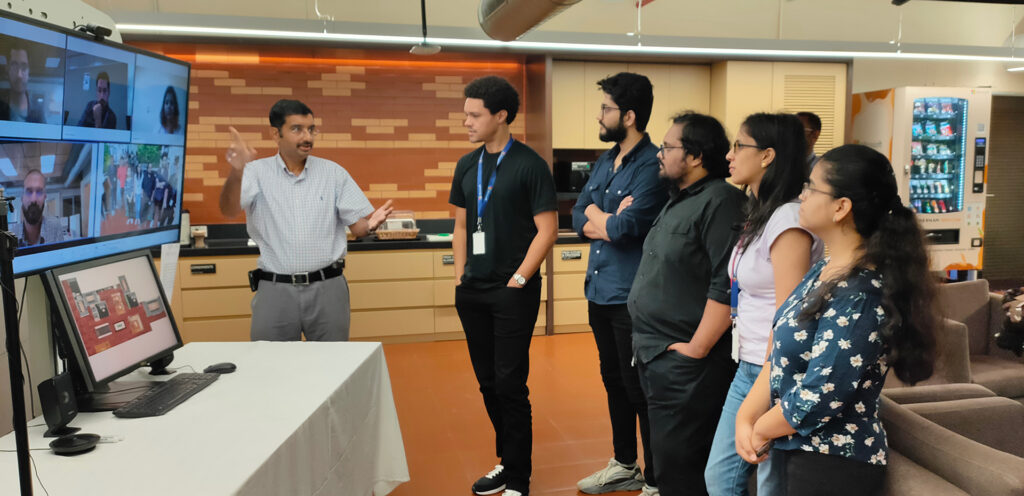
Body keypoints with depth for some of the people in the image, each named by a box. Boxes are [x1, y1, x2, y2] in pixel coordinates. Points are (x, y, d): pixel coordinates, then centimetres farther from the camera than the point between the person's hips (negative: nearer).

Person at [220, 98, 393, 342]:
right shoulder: (258, 172, 3)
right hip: (275, 290, -1)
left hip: (327, 288, 1)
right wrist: (236, 172, -32)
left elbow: (357, 225, 3)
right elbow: (229, 211, -13)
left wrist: (370, 224, -22)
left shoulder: (333, 172, 6)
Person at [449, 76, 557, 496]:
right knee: (487, 382, 14)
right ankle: (506, 461, 30)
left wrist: (518, 279, -12)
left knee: (510, 384, -2)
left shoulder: (529, 165, -8)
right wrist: (460, 276, 8)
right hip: (472, 291, 6)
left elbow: (547, 230, -10)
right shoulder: (467, 166, 9)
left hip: (513, 292, -6)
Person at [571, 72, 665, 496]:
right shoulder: (605, 162, 12)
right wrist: (609, 221, -10)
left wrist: (596, 217, -6)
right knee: (613, 381, 19)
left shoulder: (651, 167, -16)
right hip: (600, 290, 9)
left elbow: (625, 229, -24)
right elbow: (578, 217, 8)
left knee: (639, 389, 1)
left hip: (630, 297, -9)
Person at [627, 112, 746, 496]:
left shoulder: (720, 201, -16)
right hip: (654, 355, 10)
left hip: (684, 363, -9)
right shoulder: (678, 200, 15)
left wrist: (695, 350, -20)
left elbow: (727, 285, -24)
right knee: (667, 460, 20)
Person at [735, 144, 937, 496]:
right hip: (801, 452, 8)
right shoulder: (825, 271, 4)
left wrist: (761, 429, -10)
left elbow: (817, 398, -26)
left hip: (833, 465, -8)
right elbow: (781, 357, 5)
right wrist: (744, 420, -5)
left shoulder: (860, 295, -25)